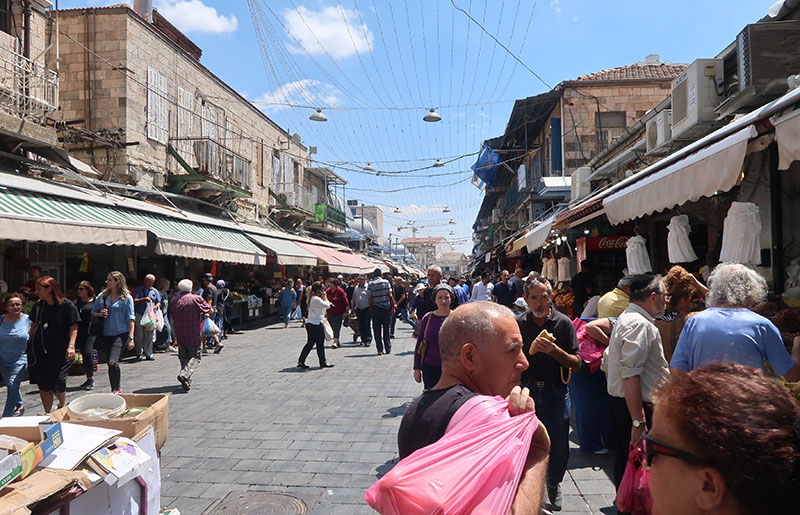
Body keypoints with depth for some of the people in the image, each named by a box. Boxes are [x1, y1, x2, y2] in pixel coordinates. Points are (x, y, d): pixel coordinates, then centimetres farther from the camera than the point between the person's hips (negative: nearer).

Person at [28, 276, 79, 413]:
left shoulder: (66, 305, -8)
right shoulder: (38, 305, 8)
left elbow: (74, 328, -9)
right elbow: (34, 326, 19)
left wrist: (71, 346, -19)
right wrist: (29, 343, 18)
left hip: (59, 353, -5)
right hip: (39, 352, 5)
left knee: (56, 386, -5)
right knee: (43, 386, 8)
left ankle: (63, 404, 26)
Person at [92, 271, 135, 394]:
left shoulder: (127, 297, -3)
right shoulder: (102, 296, 8)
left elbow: (131, 318, -4)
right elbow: (93, 313, 16)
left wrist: (131, 338, -10)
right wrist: (100, 314, -8)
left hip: (121, 333, -5)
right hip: (106, 334, 5)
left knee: (112, 362, -18)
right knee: (110, 363, 11)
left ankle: (117, 389, -2)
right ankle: (115, 390, 25)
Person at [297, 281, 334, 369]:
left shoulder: (313, 298, 14)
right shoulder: (317, 299, -17)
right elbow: (327, 305, -14)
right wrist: (325, 297, -3)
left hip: (310, 323, 10)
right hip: (316, 324, -10)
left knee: (310, 343, 14)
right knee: (320, 344, 2)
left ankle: (300, 362, 15)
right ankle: (323, 363, 11)